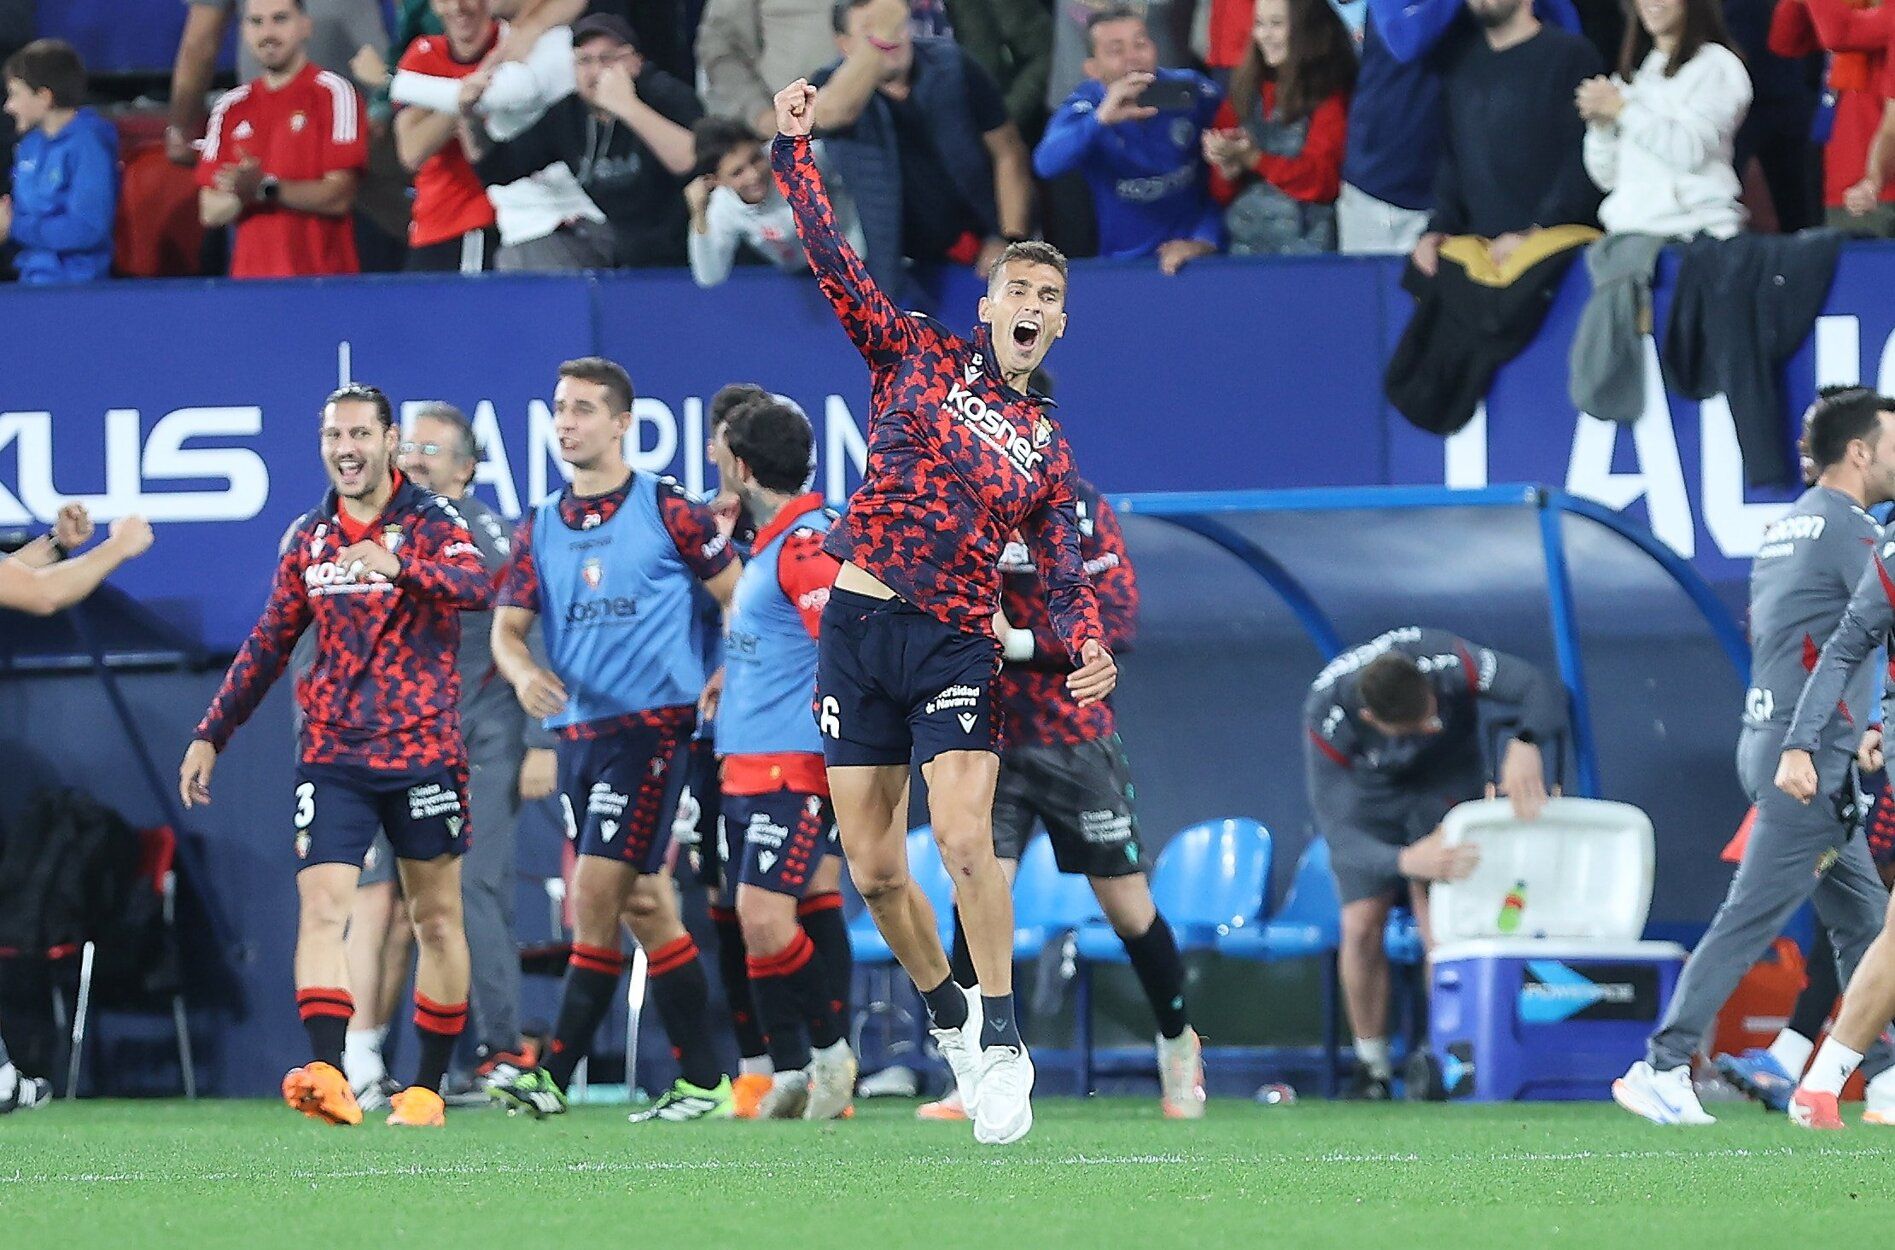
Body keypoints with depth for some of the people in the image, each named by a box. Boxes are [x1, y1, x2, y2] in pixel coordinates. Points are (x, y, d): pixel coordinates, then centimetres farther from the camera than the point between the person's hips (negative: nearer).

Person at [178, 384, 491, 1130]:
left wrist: (398, 567, -43)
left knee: (435, 919, 7)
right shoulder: (308, 541, 9)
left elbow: (477, 587, -26)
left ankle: (428, 1088, 18)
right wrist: (211, 734, 14)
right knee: (321, 907, -15)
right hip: (332, 756, 3)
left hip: (423, 754, -3)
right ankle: (327, 1075, -26)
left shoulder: (430, 525, -5)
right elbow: (269, 645, 18)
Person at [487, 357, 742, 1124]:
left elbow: (739, 597, 1)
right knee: (645, 908, 7)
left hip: (648, 724, -6)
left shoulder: (667, 511, -4)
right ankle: (702, 1081, 10)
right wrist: (524, 672, -15)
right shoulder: (540, 527, 12)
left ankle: (553, 1075, -10)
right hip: (576, 733, 6)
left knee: (596, 898, -12)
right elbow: (506, 626, 6)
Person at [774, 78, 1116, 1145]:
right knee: (874, 868, 1)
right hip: (859, 625, 1)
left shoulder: (1050, 448, 11)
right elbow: (833, 260, 4)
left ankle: (1002, 1040, -10)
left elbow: (1066, 575, 8)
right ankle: (946, 1013, 25)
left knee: (965, 839, -20)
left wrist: (1089, 647, -12)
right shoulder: (917, 354, 9)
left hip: (956, 645, -1)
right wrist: (794, 149, -5)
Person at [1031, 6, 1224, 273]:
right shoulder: (1085, 105, -4)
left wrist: (1203, 241, -10)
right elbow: (1046, 165, -23)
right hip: (1125, 259, 2)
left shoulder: (1192, 91, -1)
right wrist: (1101, 118, -37)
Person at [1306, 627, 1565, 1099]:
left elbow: (1543, 690, -31)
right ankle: (1371, 1064, 7)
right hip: (1367, 791, 0)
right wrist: (1407, 861, -55)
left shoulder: (1446, 663, -39)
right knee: (1361, 926, -9)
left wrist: (1525, 742, -54)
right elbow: (1335, 829, -37)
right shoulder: (1327, 717, -37)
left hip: (1447, 782, 0)